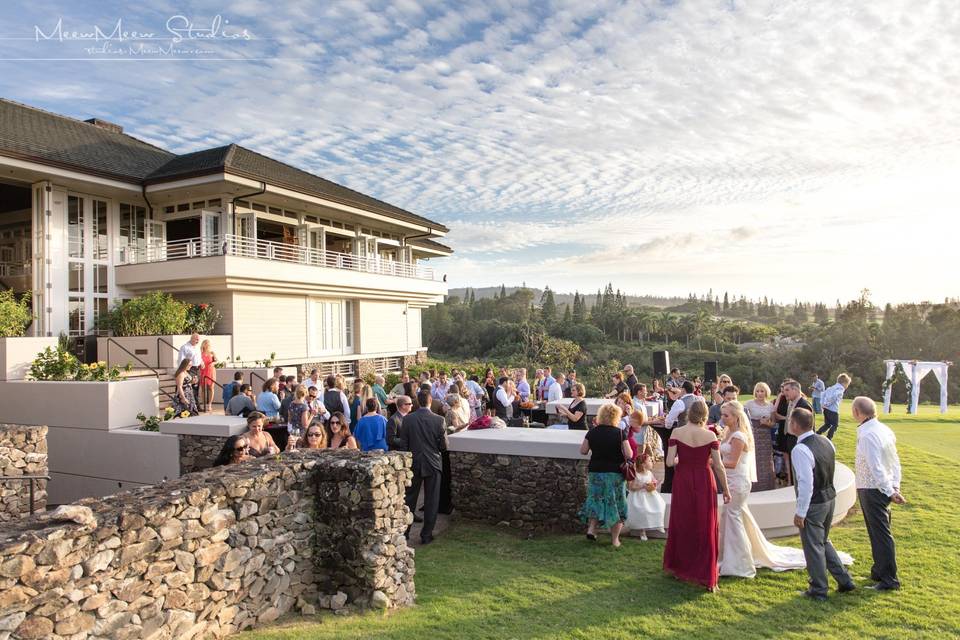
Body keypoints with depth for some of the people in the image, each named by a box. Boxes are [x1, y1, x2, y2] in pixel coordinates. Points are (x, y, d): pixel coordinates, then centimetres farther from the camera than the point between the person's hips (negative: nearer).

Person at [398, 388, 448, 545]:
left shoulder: (408, 419, -8)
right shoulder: (438, 420, -13)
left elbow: (403, 444, -3)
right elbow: (444, 446, -9)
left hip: (414, 464, 2)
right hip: (433, 464, -2)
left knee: (410, 498, 15)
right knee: (431, 501, 8)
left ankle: (404, 531, 23)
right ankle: (426, 535, 14)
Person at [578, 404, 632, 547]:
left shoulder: (592, 432, -4)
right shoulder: (620, 433, -12)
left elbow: (583, 451, 2)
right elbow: (629, 455, -12)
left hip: (595, 471, 2)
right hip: (615, 473, -2)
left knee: (596, 499, 19)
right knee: (615, 503, 10)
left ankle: (591, 528, 6)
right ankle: (615, 539, 14)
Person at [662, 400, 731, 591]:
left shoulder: (676, 433, -10)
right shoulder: (710, 435, -10)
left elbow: (669, 462, -13)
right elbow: (718, 466, -6)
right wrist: (725, 489, 5)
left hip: (683, 482, 1)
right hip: (704, 483, -1)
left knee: (682, 524, 18)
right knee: (705, 528, 11)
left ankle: (678, 566, 32)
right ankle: (705, 574, 18)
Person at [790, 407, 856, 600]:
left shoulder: (800, 450, -25)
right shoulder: (826, 441, 1)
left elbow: (806, 484, -26)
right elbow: (829, 469, 10)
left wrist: (800, 512, -20)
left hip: (813, 504, -8)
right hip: (830, 498, 8)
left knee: (813, 547, 8)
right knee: (823, 542, 26)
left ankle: (818, 590, 21)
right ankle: (844, 581, 32)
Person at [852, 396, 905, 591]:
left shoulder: (867, 435, -23)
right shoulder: (884, 430, 6)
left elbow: (876, 468, -24)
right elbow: (895, 461, 10)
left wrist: (890, 492, -16)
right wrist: (895, 486, 10)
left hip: (872, 490, -10)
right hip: (883, 489, 10)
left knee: (881, 534, 1)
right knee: (878, 532, 21)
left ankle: (889, 579, 11)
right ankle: (879, 571, 35)